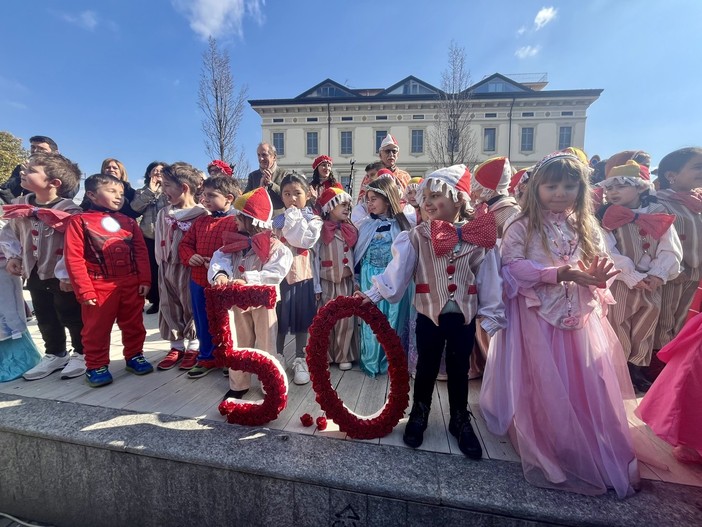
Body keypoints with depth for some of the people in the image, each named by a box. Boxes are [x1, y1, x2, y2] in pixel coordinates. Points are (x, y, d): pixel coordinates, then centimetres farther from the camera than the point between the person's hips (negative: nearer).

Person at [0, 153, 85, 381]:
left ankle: (81, 354, 22)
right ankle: (55, 355, 33)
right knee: (45, 319, 17)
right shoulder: (20, 204, 3)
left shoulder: (69, 210, -17)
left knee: (71, 317, 5)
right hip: (34, 274, 7)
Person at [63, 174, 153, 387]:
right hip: (99, 287, -3)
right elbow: (74, 259, -7)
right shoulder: (79, 221, -3)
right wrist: (84, 290, -11)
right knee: (96, 329, 9)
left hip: (131, 284, 3)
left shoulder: (128, 222, 8)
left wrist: (145, 280, -2)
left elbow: (141, 253, 5)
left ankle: (134, 356, 29)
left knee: (134, 324, 13)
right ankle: (96, 366, 25)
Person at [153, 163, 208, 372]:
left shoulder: (201, 214, -13)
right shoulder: (164, 214, 8)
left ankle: (193, 348, 22)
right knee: (170, 308, 13)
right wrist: (162, 264, 9)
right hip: (167, 268, 7)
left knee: (192, 308, 6)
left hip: (191, 268, -6)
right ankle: (177, 347, 29)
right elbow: (160, 242, 12)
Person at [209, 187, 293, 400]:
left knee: (265, 344, 8)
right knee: (239, 344, 18)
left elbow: (274, 273, -25)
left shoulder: (274, 245, -15)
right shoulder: (236, 242, 4)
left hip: (263, 300, -5)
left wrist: (248, 280, -33)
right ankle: (238, 384, 36)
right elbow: (220, 258, -9)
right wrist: (220, 274, -31)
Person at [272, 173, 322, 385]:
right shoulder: (277, 221, 8)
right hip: (280, 274, 2)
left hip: (302, 275, -2)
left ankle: (300, 360, 23)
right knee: (279, 319, 9)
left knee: (301, 320, 7)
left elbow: (306, 240, -17)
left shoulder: (313, 220, 0)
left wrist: (294, 219, -8)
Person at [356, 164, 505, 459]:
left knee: (459, 371, 17)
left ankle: (460, 421, 40)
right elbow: (397, 269, -12)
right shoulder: (418, 236, -7)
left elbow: (489, 280, -1)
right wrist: (373, 294, -19)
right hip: (429, 316, -1)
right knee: (426, 369, 15)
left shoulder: (479, 235, -4)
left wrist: (490, 318, 0)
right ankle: (418, 415, 38)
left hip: (464, 316, 1)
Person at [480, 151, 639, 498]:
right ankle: (551, 452, 27)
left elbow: (601, 264, 10)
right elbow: (513, 267, -15)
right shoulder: (522, 226, -8)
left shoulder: (586, 226, 8)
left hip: (579, 316, 5)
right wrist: (558, 273, -22)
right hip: (537, 317, -4)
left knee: (588, 385, 12)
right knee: (545, 388, 5)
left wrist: (598, 275, -13)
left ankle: (602, 456, 34)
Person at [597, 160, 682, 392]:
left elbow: (671, 250, 0)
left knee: (644, 330, 16)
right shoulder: (605, 218, -5)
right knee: (618, 329, 4)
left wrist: (657, 275, -15)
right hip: (620, 283, -4)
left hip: (652, 284, 4)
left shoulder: (659, 216, 5)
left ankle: (636, 369, 33)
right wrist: (634, 278, -18)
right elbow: (608, 253, -13)